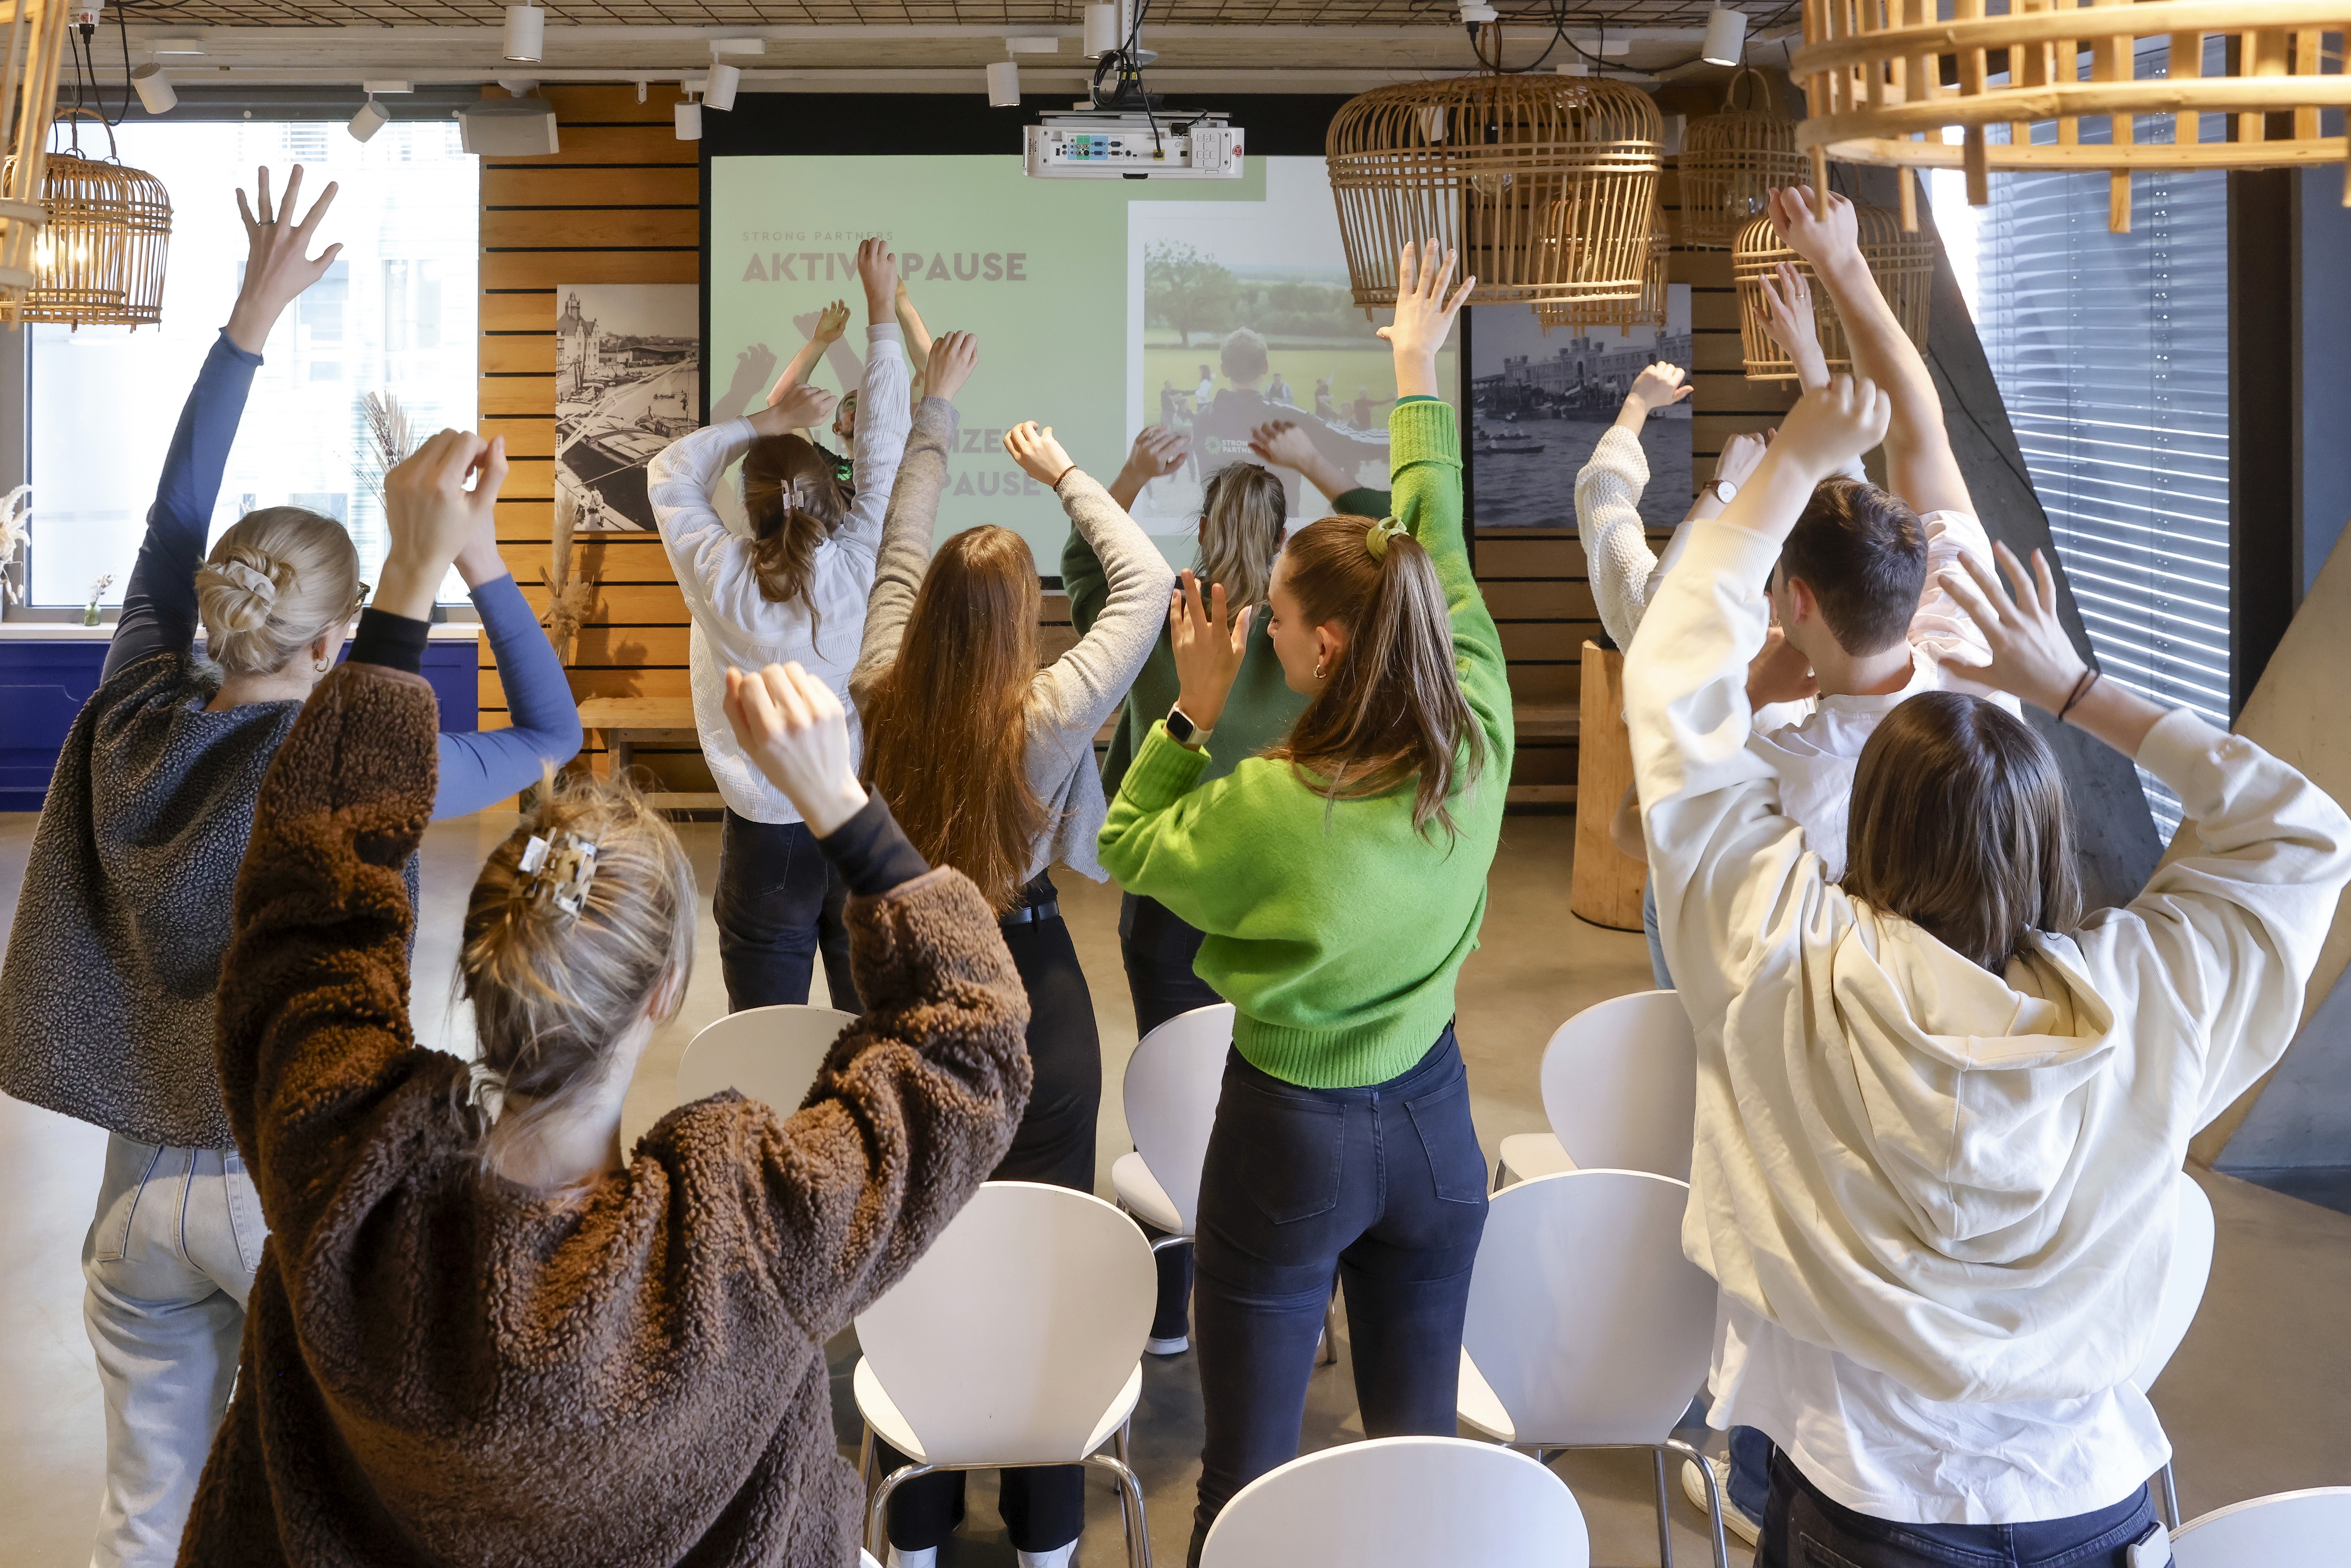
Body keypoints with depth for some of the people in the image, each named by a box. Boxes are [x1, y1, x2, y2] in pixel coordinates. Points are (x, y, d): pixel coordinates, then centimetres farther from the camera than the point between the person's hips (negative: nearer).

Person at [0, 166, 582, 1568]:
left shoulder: (133, 721, -4)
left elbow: (172, 525, 7)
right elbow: (552, 734, -6)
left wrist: (253, 317, 10)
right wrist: (479, 565, -3)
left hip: (145, 1184, 5)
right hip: (298, 1188, -5)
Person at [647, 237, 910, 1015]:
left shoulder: (722, 582, -8)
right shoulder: (859, 568, -8)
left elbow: (671, 472, 9)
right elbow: (884, 452, 4)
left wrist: (767, 421, 11)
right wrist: (883, 310, 11)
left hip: (766, 840, -1)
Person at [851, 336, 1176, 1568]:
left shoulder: (882, 694, -10)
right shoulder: (1051, 715, -20)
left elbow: (899, 551, 6)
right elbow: (1146, 580, -10)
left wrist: (935, 414, 17)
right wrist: (1064, 473, 0)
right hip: (1028, 990, -4)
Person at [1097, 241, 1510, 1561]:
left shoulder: (1272, 809, -25)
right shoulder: (1478, 750, -12)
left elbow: (1129, 850, -4)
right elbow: (1445, 559, 3)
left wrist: (1198, 711, -3)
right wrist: (1420, 376, 14)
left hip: (1294, 1135, -5)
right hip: (1431, 1120, 5)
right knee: (1422, 1450, 16)